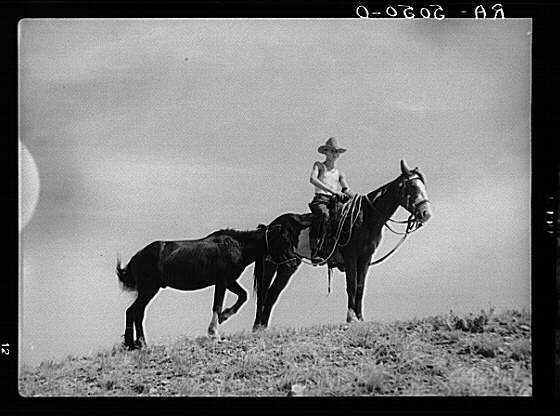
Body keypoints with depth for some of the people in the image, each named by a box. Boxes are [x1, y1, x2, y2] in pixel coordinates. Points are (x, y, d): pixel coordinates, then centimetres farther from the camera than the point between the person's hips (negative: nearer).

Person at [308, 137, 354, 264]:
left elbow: (347, 190, 15)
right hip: (320, 200, -5)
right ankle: (314, 251, -45)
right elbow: (313, 179, -8)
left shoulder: (339, 173, 25)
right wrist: (332, 191, -19)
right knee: (323, 214, -38)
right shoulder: (319, 165, 13)